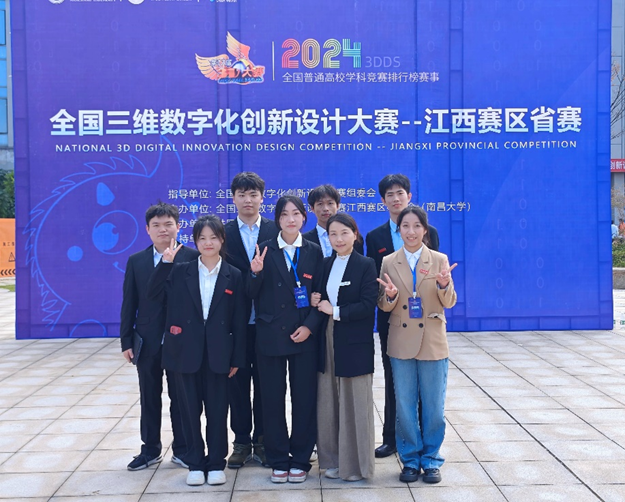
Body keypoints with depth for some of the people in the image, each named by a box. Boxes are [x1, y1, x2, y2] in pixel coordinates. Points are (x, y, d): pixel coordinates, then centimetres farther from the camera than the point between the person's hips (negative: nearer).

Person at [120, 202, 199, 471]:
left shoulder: (192, 258, -4)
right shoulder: (136, 262, 5)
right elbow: (129, 304, 5)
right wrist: (126, 341, 1)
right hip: (148, 342, 3)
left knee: (181, 397, 8)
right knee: (149, 398, 13)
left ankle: (182, 450, 21)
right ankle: (150, 449, 26)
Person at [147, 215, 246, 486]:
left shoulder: (233, 276, 2)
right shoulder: (180, 272, 3)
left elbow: (238, 320, 1)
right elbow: (154, 295, -7)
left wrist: (236, 358, -2)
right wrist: (166, 262, -15)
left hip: (218, 354, -1)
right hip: (186, 352, 1)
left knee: (217, 410, 5)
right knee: (190, 410, 8)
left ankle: (216, 463, 18)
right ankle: (195, 463, 20)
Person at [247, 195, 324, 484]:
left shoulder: (314, 252, 4)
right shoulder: (265, 250, 3)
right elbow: (252, 294, 0)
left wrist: (309, 326, -11)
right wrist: (255, 272, -19)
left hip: (304, 336, 0)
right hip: (270, 336, 0)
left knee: (304, 398, 4)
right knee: (272, 399, 5)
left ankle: (300, 460, 16)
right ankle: (278, 461, 17)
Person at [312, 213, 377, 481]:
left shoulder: (366, 265, -6)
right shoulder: (325, 264, 10)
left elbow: (368, 306, -14)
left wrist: (336, 311, -14)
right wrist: (317, 303, -4)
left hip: (355, 345, -5)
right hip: (328, 341, 5)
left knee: (355, 404, 3)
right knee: (328, 404, 8)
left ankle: (357, 464, 14)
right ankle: (333, 460, 21)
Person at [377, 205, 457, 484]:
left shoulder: (439, 260, -1)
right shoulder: (389, 262, 2)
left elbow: (449, 303, -3)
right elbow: (384, 306, 1)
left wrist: (444, 285, -23)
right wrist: (390, 296, -21)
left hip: (432, 343, -1)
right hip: (402, 343, 1)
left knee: (433, 406, 6)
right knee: (405, 406, 7)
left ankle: (431, 460, 20)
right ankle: (410, 460, 21)